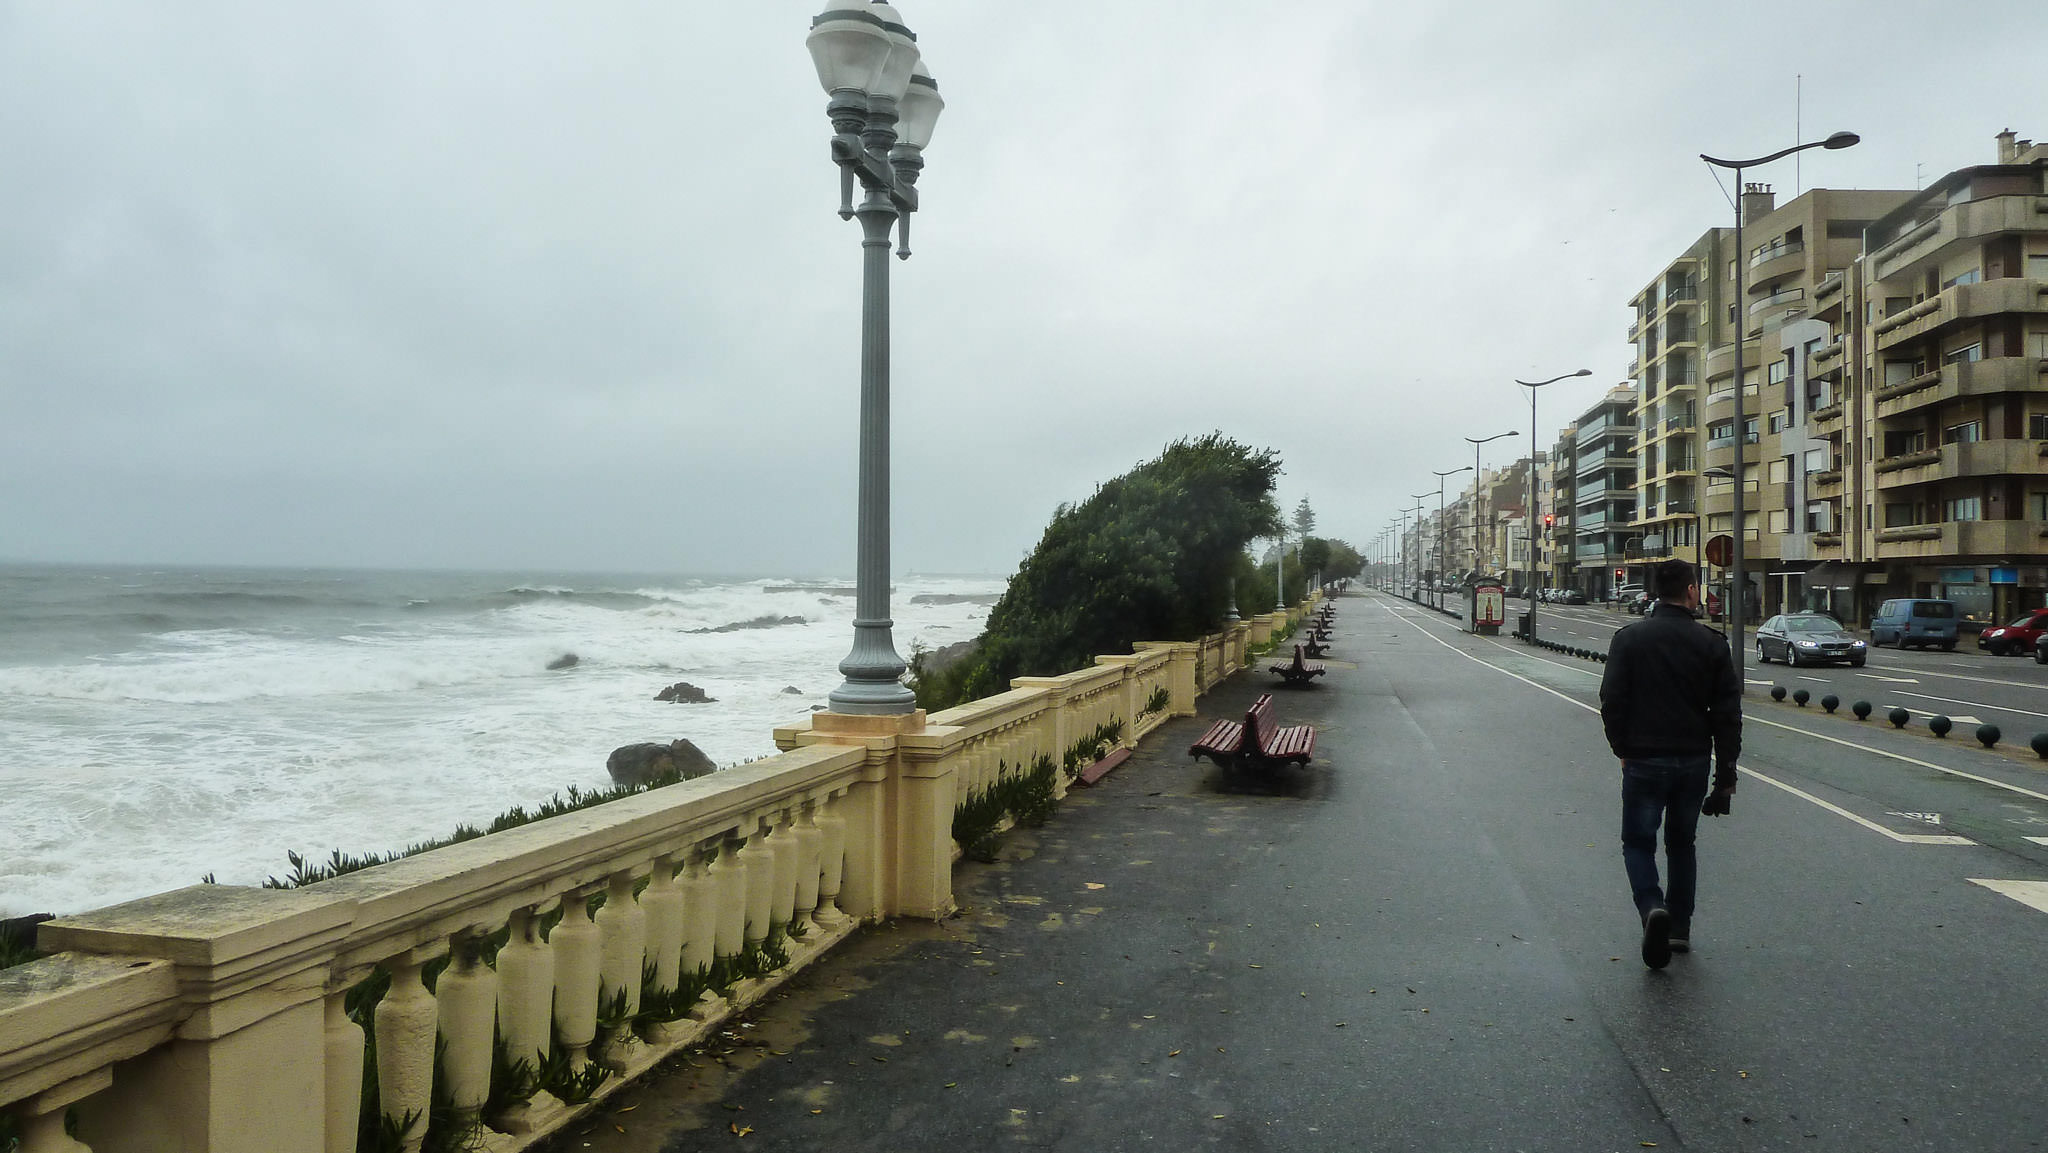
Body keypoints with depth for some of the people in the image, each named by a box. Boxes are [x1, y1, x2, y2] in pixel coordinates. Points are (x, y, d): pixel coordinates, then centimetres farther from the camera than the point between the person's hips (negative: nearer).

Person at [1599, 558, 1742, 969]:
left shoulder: (1629, 639, -5)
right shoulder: (1711, 643, -1)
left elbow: (1612, 702, -6)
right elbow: (1727, 712, 0)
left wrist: (1623, 749, 7)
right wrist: (1726, 772, 4)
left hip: (1645, 761, -2)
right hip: (1694, 761, 2)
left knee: (1638, 842, 7)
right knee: (1682, 842, 18)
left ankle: (1652, 907, -19)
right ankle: (1680, 928, 21)